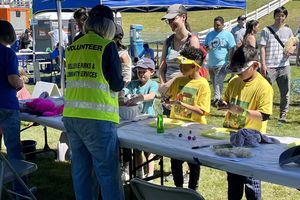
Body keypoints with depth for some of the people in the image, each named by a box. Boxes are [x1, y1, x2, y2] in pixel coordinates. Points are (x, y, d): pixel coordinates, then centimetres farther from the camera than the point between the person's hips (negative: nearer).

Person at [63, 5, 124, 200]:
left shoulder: (72, 47, 10)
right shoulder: (107, 46, -7)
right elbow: (116, 84, -7)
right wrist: (121, 81, 14)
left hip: (71, 116, 6)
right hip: (97, 118, -6)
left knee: (81, 171, 13)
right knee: (108, 174, 1)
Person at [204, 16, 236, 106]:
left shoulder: (228, 35, -2)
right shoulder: (210, 34, 11)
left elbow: (231, 49, -3)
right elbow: (205, 46, 17)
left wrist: (229, 62, -9)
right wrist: (207, 48, -8)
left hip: (222, 64, -5)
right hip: (211, 64, 6)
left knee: (218, 83, -13)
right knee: (214, 83, 14)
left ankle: (217, 98, -14)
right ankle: (217, 98, 27)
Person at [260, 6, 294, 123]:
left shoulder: (288, 31, 12)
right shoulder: (266, 30, 0)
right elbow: (262, 48, -4)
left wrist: (290, 50, -4)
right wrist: (263, 64, -12)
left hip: (284, 66, 4)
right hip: (270, 67, -4)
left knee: (285, 92, 7)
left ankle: (283, 115, 18)